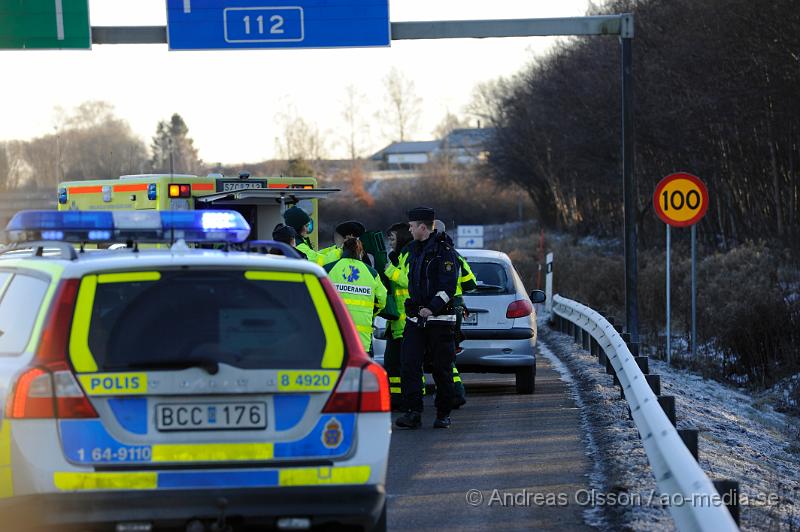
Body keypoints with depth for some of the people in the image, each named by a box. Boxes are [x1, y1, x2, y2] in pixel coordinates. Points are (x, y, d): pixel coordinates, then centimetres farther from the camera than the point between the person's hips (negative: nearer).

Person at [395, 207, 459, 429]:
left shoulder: (443, 249, -9)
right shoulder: (414, 249, 15)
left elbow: (449, 286, -15)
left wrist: (432, 308, -21)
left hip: (439, 318, -7)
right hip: (415, 318, 7)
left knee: (441, 368, 1)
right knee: (409, 365, -6)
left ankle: (443, 414, 11)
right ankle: (413, 413, -8)